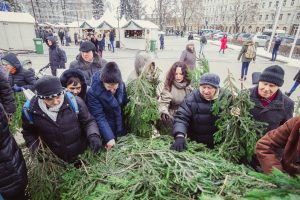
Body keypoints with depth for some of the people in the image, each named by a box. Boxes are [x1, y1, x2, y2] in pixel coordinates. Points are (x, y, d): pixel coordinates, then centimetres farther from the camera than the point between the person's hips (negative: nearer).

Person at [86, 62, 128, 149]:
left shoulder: (122, 85, -11)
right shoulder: (92, 93, -21)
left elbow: (125, 106, 0)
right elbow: (99, 117, -22)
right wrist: (109, 137, -28)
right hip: (105, 134, -3)